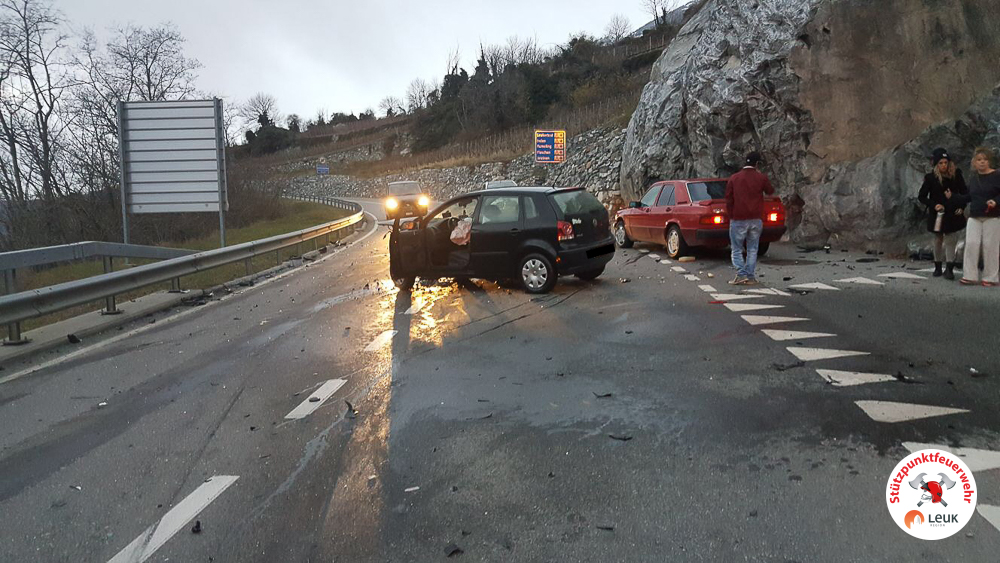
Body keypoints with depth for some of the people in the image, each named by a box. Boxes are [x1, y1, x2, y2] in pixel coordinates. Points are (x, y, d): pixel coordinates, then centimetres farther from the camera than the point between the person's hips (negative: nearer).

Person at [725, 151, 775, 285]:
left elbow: (728, 199, 1)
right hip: (756, 219, 1)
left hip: (738, 219, -1)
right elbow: (770, 191, 17)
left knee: (737, 249, 6)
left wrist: (731, 215, 10)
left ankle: (741, 275, -8)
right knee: (752, 249, 9)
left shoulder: (734, 178, 0)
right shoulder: (761, 178, -1)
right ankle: (751, 277, 7)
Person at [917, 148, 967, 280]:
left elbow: (964, 192, 10)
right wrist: (934, 205, -15)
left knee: (951, 239, -5)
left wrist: (961, 207, -2)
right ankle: (937, 267, 20)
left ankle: (949, 268, -3)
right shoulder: (931, 178, -6)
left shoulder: (956, 175, -1)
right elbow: (921, 196, -1)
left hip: (953, 214, 1)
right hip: (937, 214, -1)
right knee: (938, 239, 9)